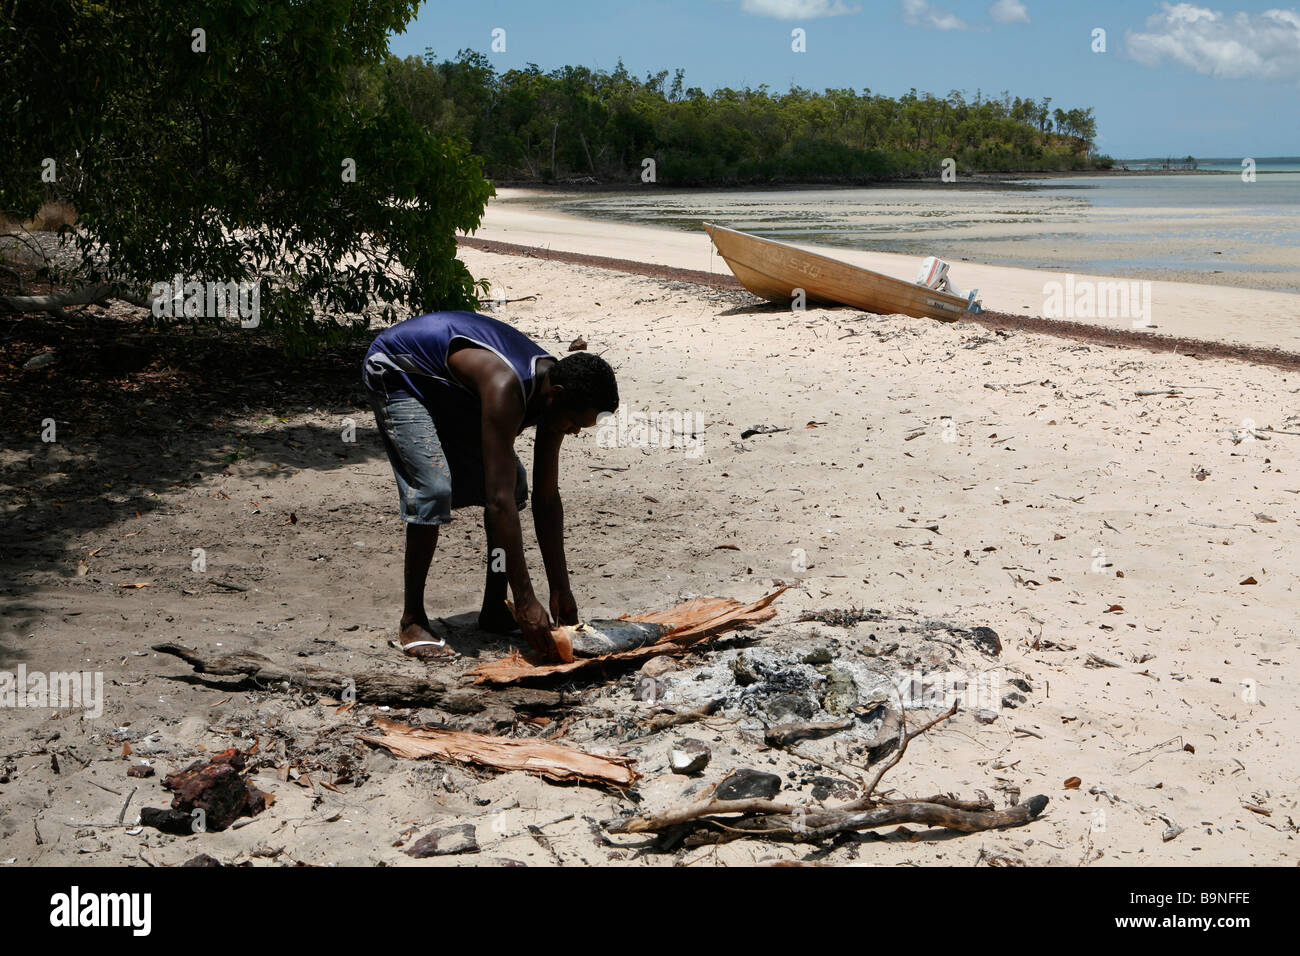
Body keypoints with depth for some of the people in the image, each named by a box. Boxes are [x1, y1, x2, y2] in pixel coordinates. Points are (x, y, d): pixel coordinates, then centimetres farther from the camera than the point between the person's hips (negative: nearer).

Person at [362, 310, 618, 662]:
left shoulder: (553, 392, -16)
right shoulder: (506, 387, -41)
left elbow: (547, 498, -9)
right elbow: (499, 502, -43)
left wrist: (560, 589, -9)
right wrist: (526, 600, -41)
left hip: (452, 389, 8)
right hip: (397, 373, -8)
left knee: (512, 480, -1)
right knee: (434, 489, -25)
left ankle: (494, 610, 9)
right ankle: (412, 621, -10)